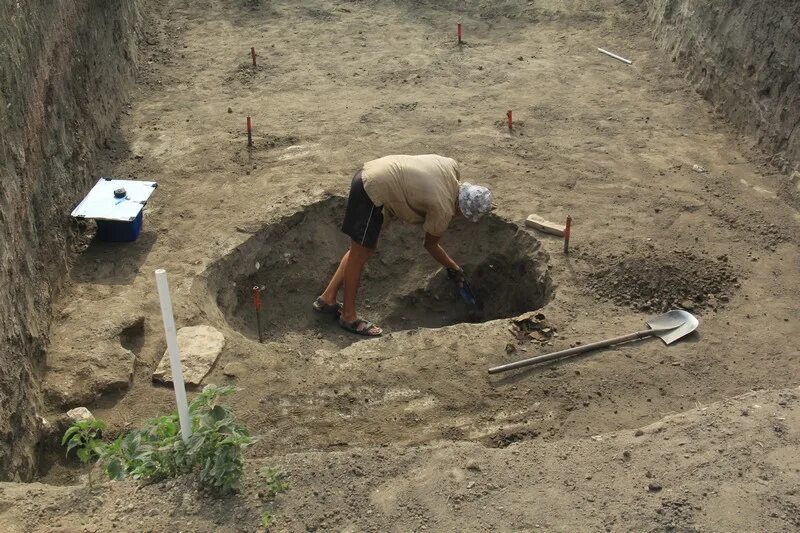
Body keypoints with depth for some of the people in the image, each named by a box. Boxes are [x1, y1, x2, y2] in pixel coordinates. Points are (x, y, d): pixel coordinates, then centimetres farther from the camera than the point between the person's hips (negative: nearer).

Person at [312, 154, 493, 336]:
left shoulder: (451, 165, 0)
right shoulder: (443, 210, -16)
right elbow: (430, 244, 2)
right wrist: (454, 268, 15)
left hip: (368, 172, 9)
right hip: (372, 189, -9)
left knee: (359, 251, 18)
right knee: (360, 254, 3)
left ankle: (327, 298, 27)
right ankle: (348, 316, 16)